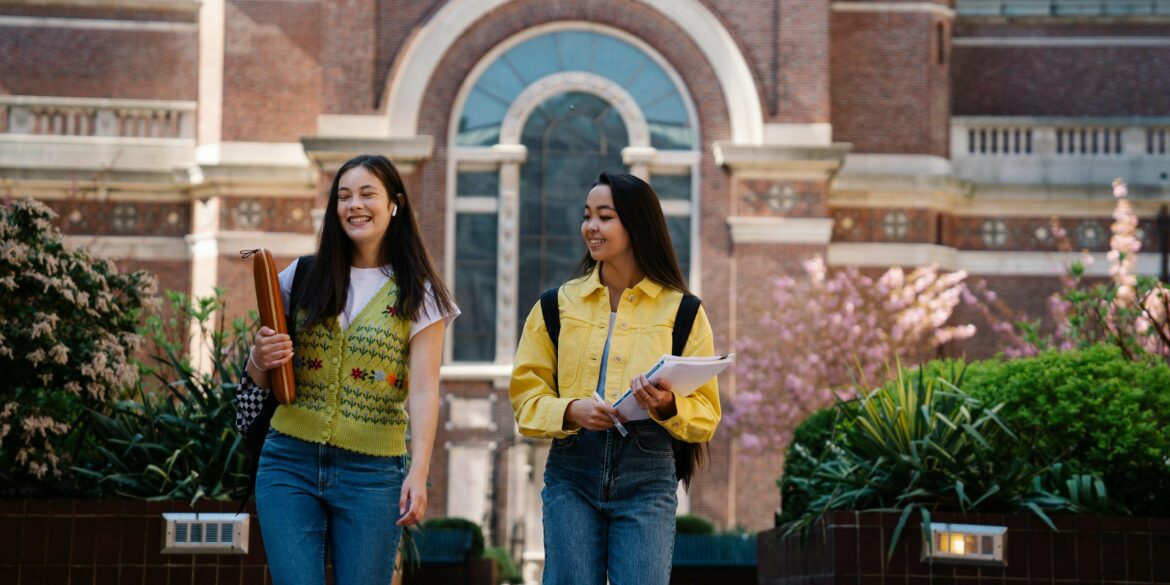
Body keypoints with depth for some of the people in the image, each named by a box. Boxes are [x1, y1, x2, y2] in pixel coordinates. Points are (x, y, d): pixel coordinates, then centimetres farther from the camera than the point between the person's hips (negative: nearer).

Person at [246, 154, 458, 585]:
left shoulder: (417, 295, 2)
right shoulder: (305, 277, 10)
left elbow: (424, 391, -7)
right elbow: (262, 380, 15)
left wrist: (418, 473, -20)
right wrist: (260, 358, -9)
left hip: (371, 473, -2)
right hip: (290, 463, 2)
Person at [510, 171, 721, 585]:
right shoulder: (559, 304, 10)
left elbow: (706, 413, 3)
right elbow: (525, 395, 7)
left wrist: (668, 406, -19)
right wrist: (570, 410, -14)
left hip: (646, 476, -1)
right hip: (571, 474, 1)